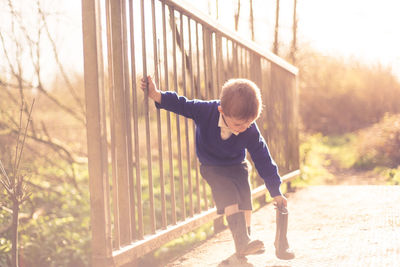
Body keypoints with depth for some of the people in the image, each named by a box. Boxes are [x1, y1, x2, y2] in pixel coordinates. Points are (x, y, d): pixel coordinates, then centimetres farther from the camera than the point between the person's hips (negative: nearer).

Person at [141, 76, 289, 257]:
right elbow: (182, 105, -12)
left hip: (237, 166, 2)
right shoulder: (206, 111, -30)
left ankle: (244, 241, 10)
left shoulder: (250, 132, -26)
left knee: (245, 200, -7)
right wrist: (157, 95, -22)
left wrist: (276, 193, -14)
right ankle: (242, 242, -23)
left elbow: (263, 160, -17)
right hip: (212, 168, -2)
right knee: (229, 197, -21)